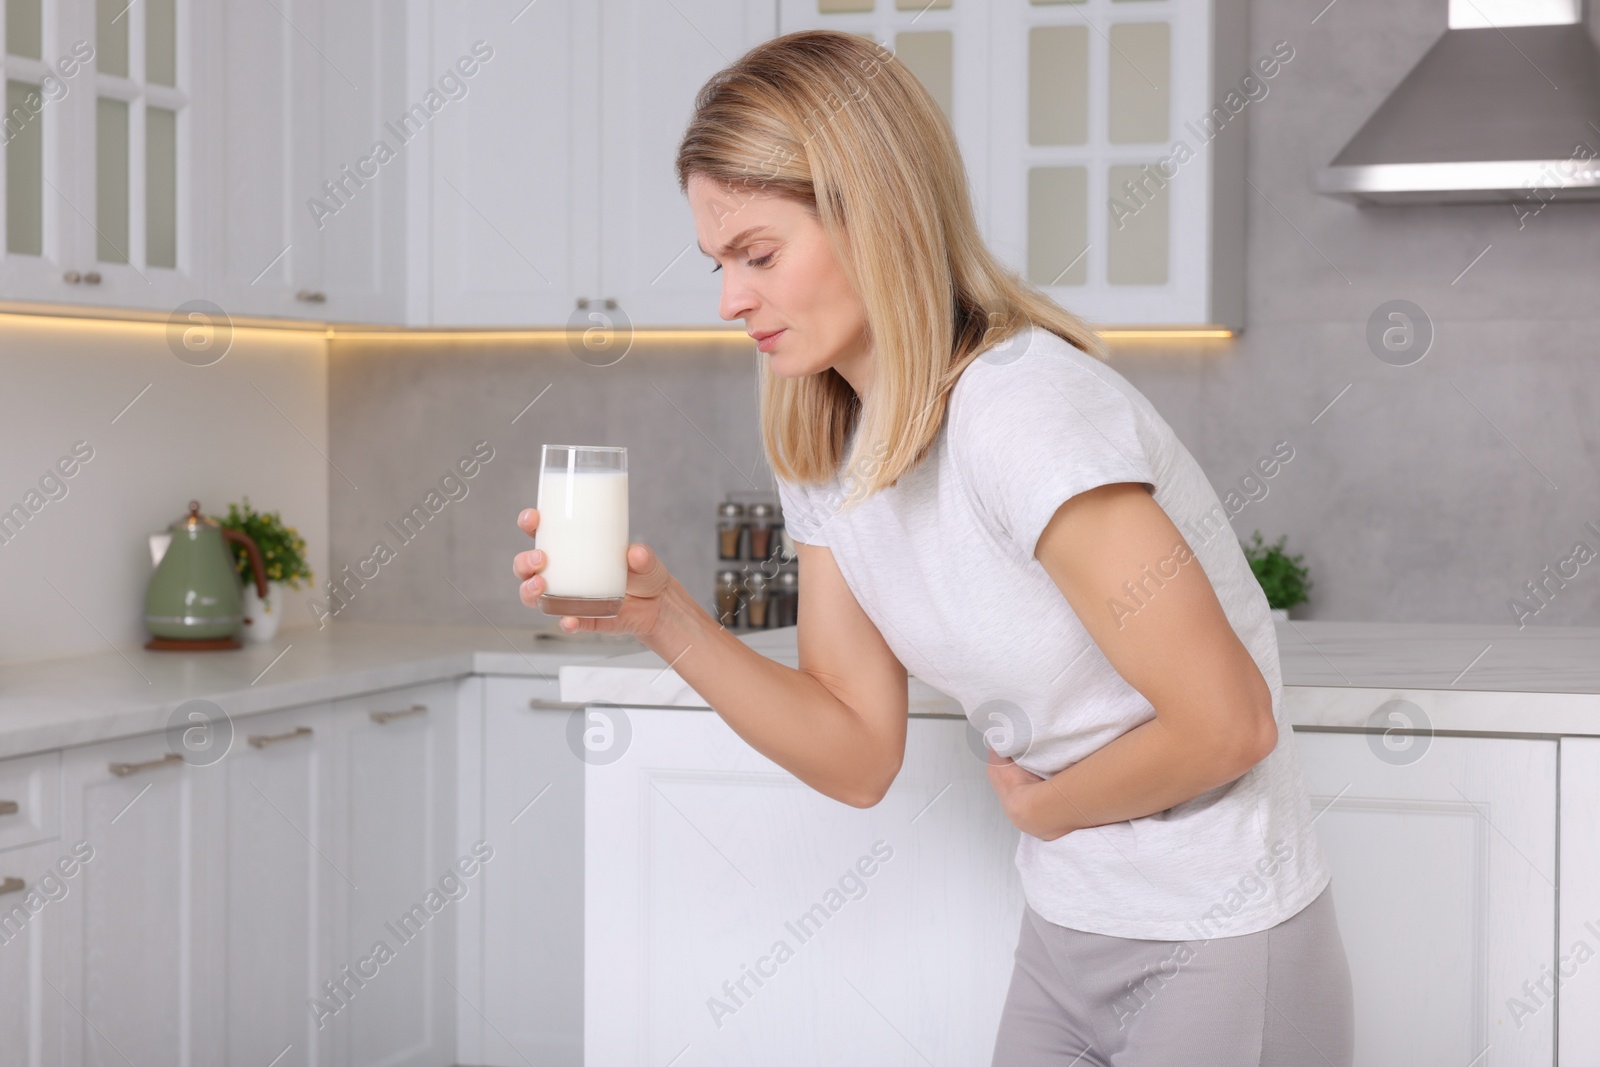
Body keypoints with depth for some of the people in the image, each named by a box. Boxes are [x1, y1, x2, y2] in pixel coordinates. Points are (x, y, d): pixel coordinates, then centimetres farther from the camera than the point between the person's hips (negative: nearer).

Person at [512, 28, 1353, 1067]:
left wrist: (1044, 806, -7)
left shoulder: (1025, 413, -26)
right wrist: (664, 616, -11)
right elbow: (860, 756, 0)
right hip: (1063, 942, 7)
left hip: (1218, 957, -7)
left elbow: (1225, 723, -24)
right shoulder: (824, 454, 1)